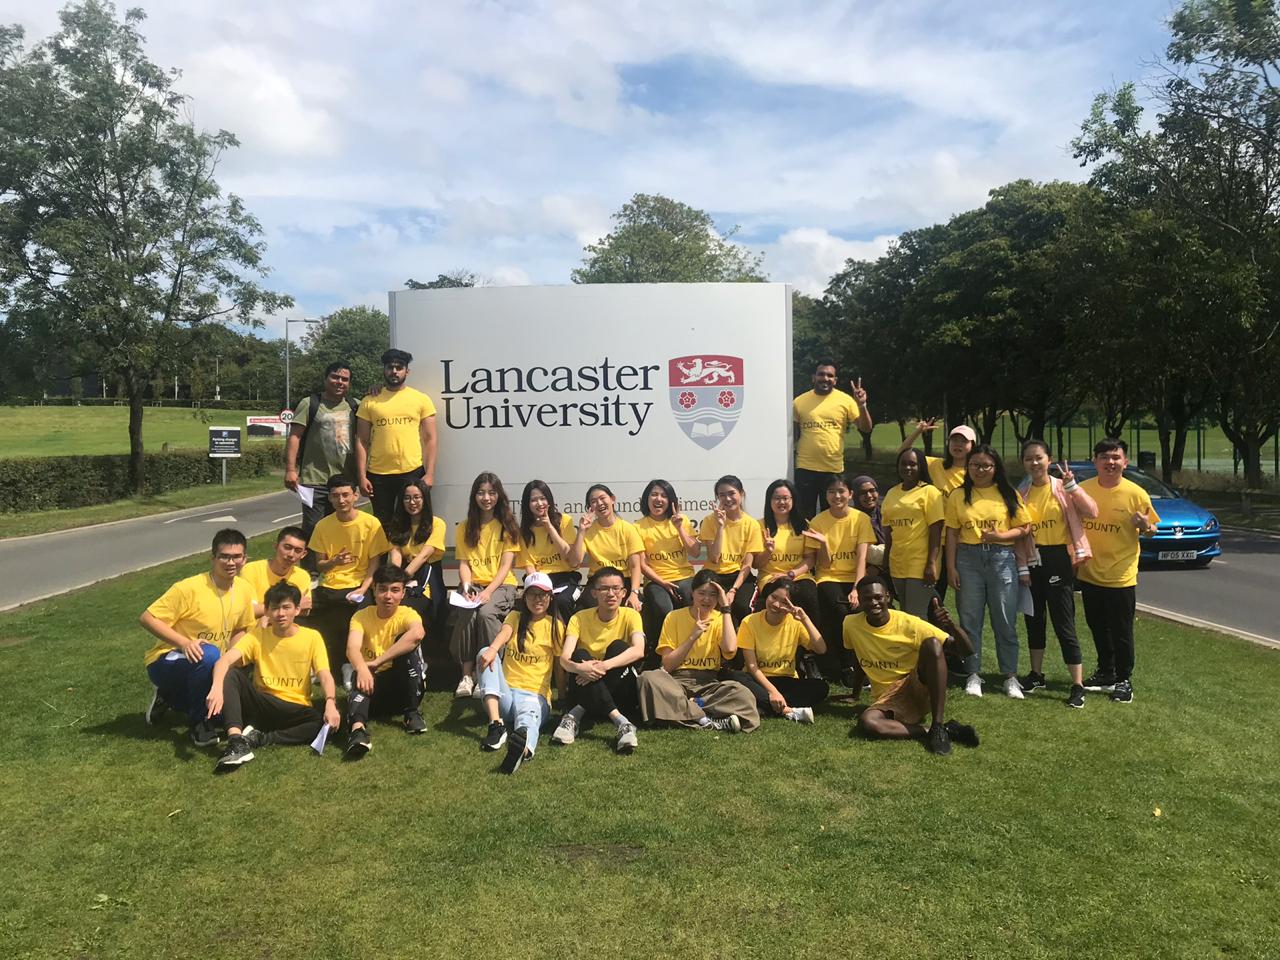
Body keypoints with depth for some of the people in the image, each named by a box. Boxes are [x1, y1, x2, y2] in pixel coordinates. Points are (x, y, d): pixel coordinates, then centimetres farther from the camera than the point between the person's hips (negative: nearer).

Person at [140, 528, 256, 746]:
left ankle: (170, 697, 18)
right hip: (166, 662, -7)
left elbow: (240, 629, 10)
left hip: (207, 667, 7)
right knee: (209, 655, -37)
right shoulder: (189, 588, -23)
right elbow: (146, 618, -22)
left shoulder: (243, 590, -5)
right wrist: (184, 643, -32)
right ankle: (198, 722, -15)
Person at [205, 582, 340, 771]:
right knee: (231, 674, -23)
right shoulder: (257, 635, -1)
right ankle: (237, 740, -38)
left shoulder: (312, 637, -2)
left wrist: (330, 703, -33)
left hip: (295, 711, -1)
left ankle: (259, 739, -26)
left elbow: (325, 676, -12)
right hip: (261, 705, 1)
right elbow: (225, 660, -17)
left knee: (327, 722, -31)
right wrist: (217, 688, -39)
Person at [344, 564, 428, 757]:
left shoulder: (407, 614, -11)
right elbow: (352, 648, -25)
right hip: (374, 684, 1)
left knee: (407, 643, -26)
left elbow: (418, 633, -37)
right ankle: (357, 727, -57)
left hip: (404, 685, -1)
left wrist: (377, 662, -38)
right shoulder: (361, 616, -5)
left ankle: (413, 711, -18)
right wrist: (362, 668, -48)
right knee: (362, 679, -33)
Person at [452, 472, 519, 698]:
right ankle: (467, 674, -23)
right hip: (473, 584, 2)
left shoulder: (507, 526, 5)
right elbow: (464, 563, 5)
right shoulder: (465, 527, 13)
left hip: (501, 584, -2)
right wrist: (466, 586, -15)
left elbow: (505, 565, -3)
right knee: (467, 614, -30)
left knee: (486, 612, -32)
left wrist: (488, 591, -17)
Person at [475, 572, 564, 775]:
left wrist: (562, 697, 7)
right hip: (505, 692, 4)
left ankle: (524, 745, -79)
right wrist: (493, 649, -32)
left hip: (535, 695, -3)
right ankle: (496, 724, -36)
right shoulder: (515, 617, 13)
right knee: (485, 654, -21)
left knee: (528, 714, -39)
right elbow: (505, 632, -11)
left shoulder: (555, 626, 8)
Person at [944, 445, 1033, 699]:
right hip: (968, 558, 1)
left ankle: (1010, 676, 13)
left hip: (1002, 557, -1)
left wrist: (999, 536, -14)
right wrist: (951, 566, -1)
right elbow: (952, 533, 5)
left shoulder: (1007, 494, 5)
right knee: (970, 619, 5)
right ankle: (973, 675, 16)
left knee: (1005, 620, 2)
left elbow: (1023, 528, 3)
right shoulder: (958, 496, 6)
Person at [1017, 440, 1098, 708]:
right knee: (1034, 619, 15)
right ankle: (1036, 674, 29)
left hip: (1058, 559, -4)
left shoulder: (1062, 487, -3)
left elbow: (1092, 512, -16)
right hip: (1031, 561, 4)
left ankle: (1077, 686, 3)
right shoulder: (1020, 493, 5)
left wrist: (1071, 484, -24)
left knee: (1064, 623, -4)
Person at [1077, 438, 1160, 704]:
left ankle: (1124, 680, 22)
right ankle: (1105, 673, 36)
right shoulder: (1082, 490, -4)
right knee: (1098, 628, 18)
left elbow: (1151, 531, -2)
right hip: (1089, 574, 4)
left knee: (1121, 632, 5)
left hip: (1121, 576, -4)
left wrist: (1145, 526, -24)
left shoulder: (1136, 494, -11)